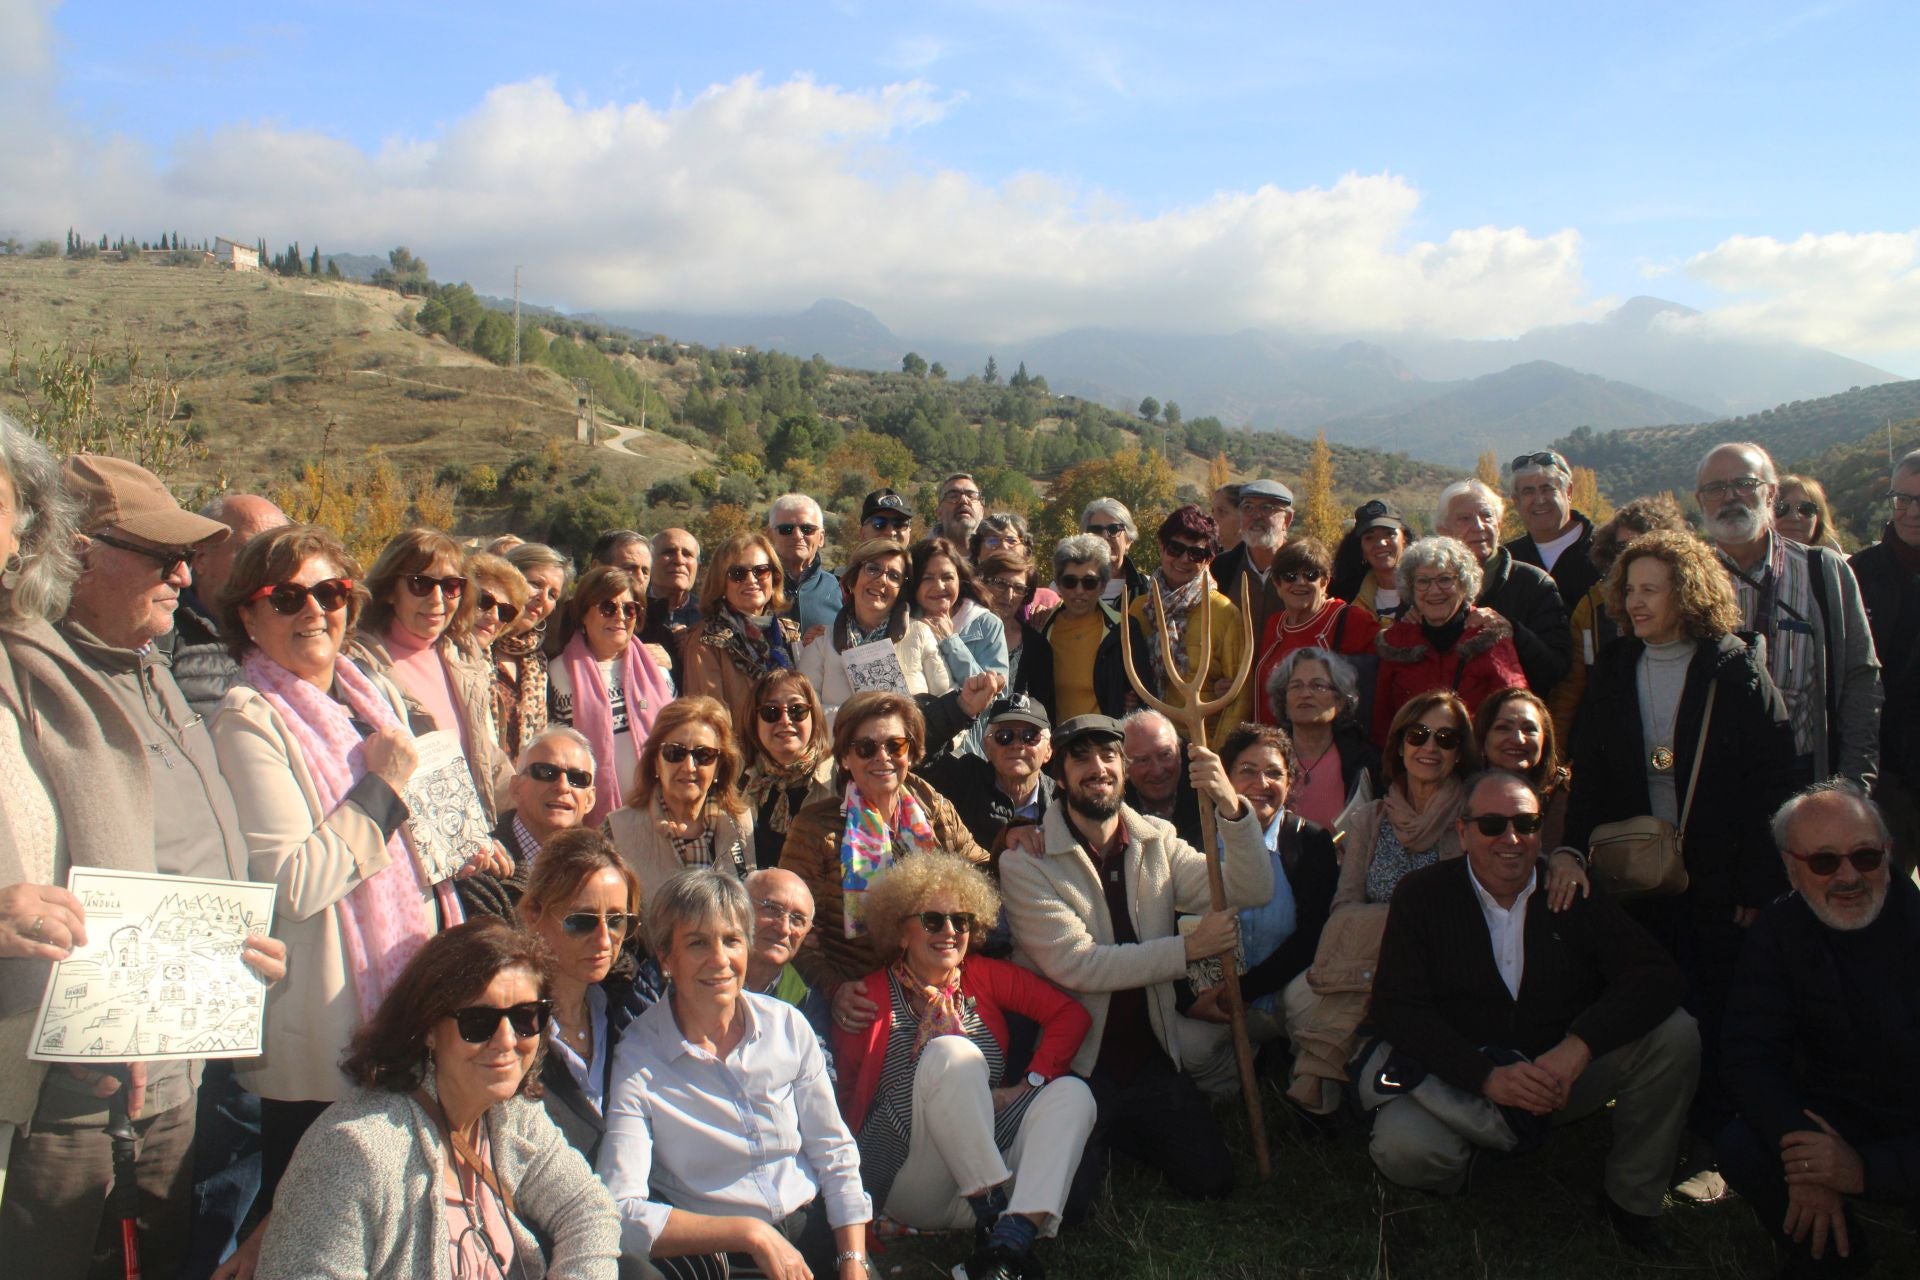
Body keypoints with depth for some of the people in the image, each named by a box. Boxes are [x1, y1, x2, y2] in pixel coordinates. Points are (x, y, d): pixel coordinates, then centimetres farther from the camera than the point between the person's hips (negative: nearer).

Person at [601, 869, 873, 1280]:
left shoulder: (787, 1025, 4)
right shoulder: (638, 1060, -8)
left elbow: (836, 1155, 8)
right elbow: (621, 1213, -16)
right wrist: (750, 1232, -18)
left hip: (815, 1232, 2)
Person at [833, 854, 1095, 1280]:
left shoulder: (986, 976, 9)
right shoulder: (871, 996, -1)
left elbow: (1071, 1013, 6)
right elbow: (845, 1097, -1)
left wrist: (1029, 1084, -7)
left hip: (992, 1169, 4)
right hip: (907, 1189, -4)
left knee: (1071, 1093, -18)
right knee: (952, 1051, -25)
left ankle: (1009, 1241, -37)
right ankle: (995, 1219, -27)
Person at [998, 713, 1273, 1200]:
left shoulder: (1156, 841, 3)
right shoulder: (1025, 862, -12)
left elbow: (1251, 891, -8)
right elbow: (1074, 964, -21)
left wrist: (1231, 806, -26)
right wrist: (1188, 948, -19)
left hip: (1152, 1055, 4)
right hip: (1074, 1063, -4)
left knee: (1212, 1182, -2)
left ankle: (1122, 1135, 27)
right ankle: (1099, 1142, 19)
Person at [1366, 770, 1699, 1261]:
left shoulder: (1575, 890, 0)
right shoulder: (1422, 895, -5)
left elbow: (1658, 977, -11)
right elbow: (1396, 1008, -10)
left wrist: (1578, 1046, -27)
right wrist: (1486, 1075, -24)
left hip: (1567, 1071, 3)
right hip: (1462, 1087, -2)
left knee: (1674, 1034, -20)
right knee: (1400, 1146, -33)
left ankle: (1631, 1199, 0)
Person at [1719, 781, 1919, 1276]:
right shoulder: (1778, 933, -5)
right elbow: (1748, 1055, -10)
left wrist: (1871, 1168, -29)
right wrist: (1801, 1149, -28)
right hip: (1836, 1119, 4)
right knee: (1741, 1147, -23)